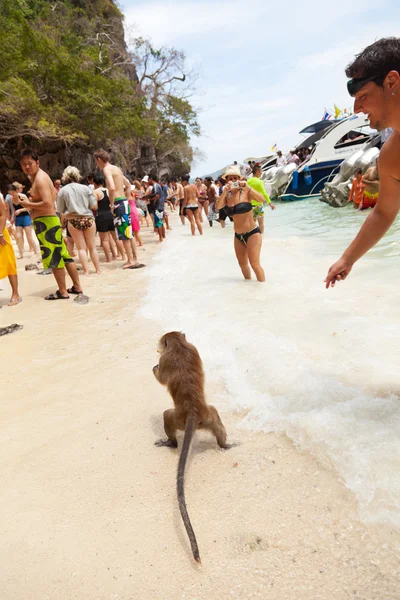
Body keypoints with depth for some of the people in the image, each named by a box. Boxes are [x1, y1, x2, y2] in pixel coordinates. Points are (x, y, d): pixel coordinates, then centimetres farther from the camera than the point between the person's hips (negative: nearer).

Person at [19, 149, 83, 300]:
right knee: (63, 255, 12)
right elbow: (53, 193, 32)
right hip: (49, 221, 11)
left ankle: (63, 292, 5)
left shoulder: (39, 179, -16)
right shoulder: (38, 177, 16)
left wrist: (28, 204, -14)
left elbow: (48, 204, -27)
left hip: (46, 222, -11)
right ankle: (77, 287, 19)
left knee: (53, 258, -3)